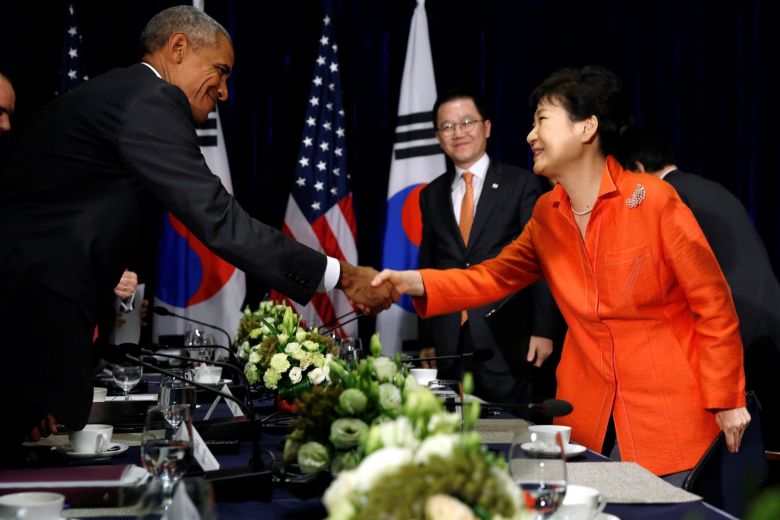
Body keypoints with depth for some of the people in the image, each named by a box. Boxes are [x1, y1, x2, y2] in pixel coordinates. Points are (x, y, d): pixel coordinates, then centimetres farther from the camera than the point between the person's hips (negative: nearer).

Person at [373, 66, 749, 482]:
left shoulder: (653, 199, -13)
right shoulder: (546, 213, 4)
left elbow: (713, 304, -10)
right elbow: (496, 276, 13)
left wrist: (727, 400, -9)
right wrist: (417, 283, -2)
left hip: (669, 416, -5)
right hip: (588, 418, 5)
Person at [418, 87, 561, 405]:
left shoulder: (521, 184, 1)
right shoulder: (432, 195, 13)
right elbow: (427, 269, 16)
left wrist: (543, 330, -8)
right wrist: (426, 340, 11)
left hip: (504, 340, -3)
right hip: (448, 342, 3)